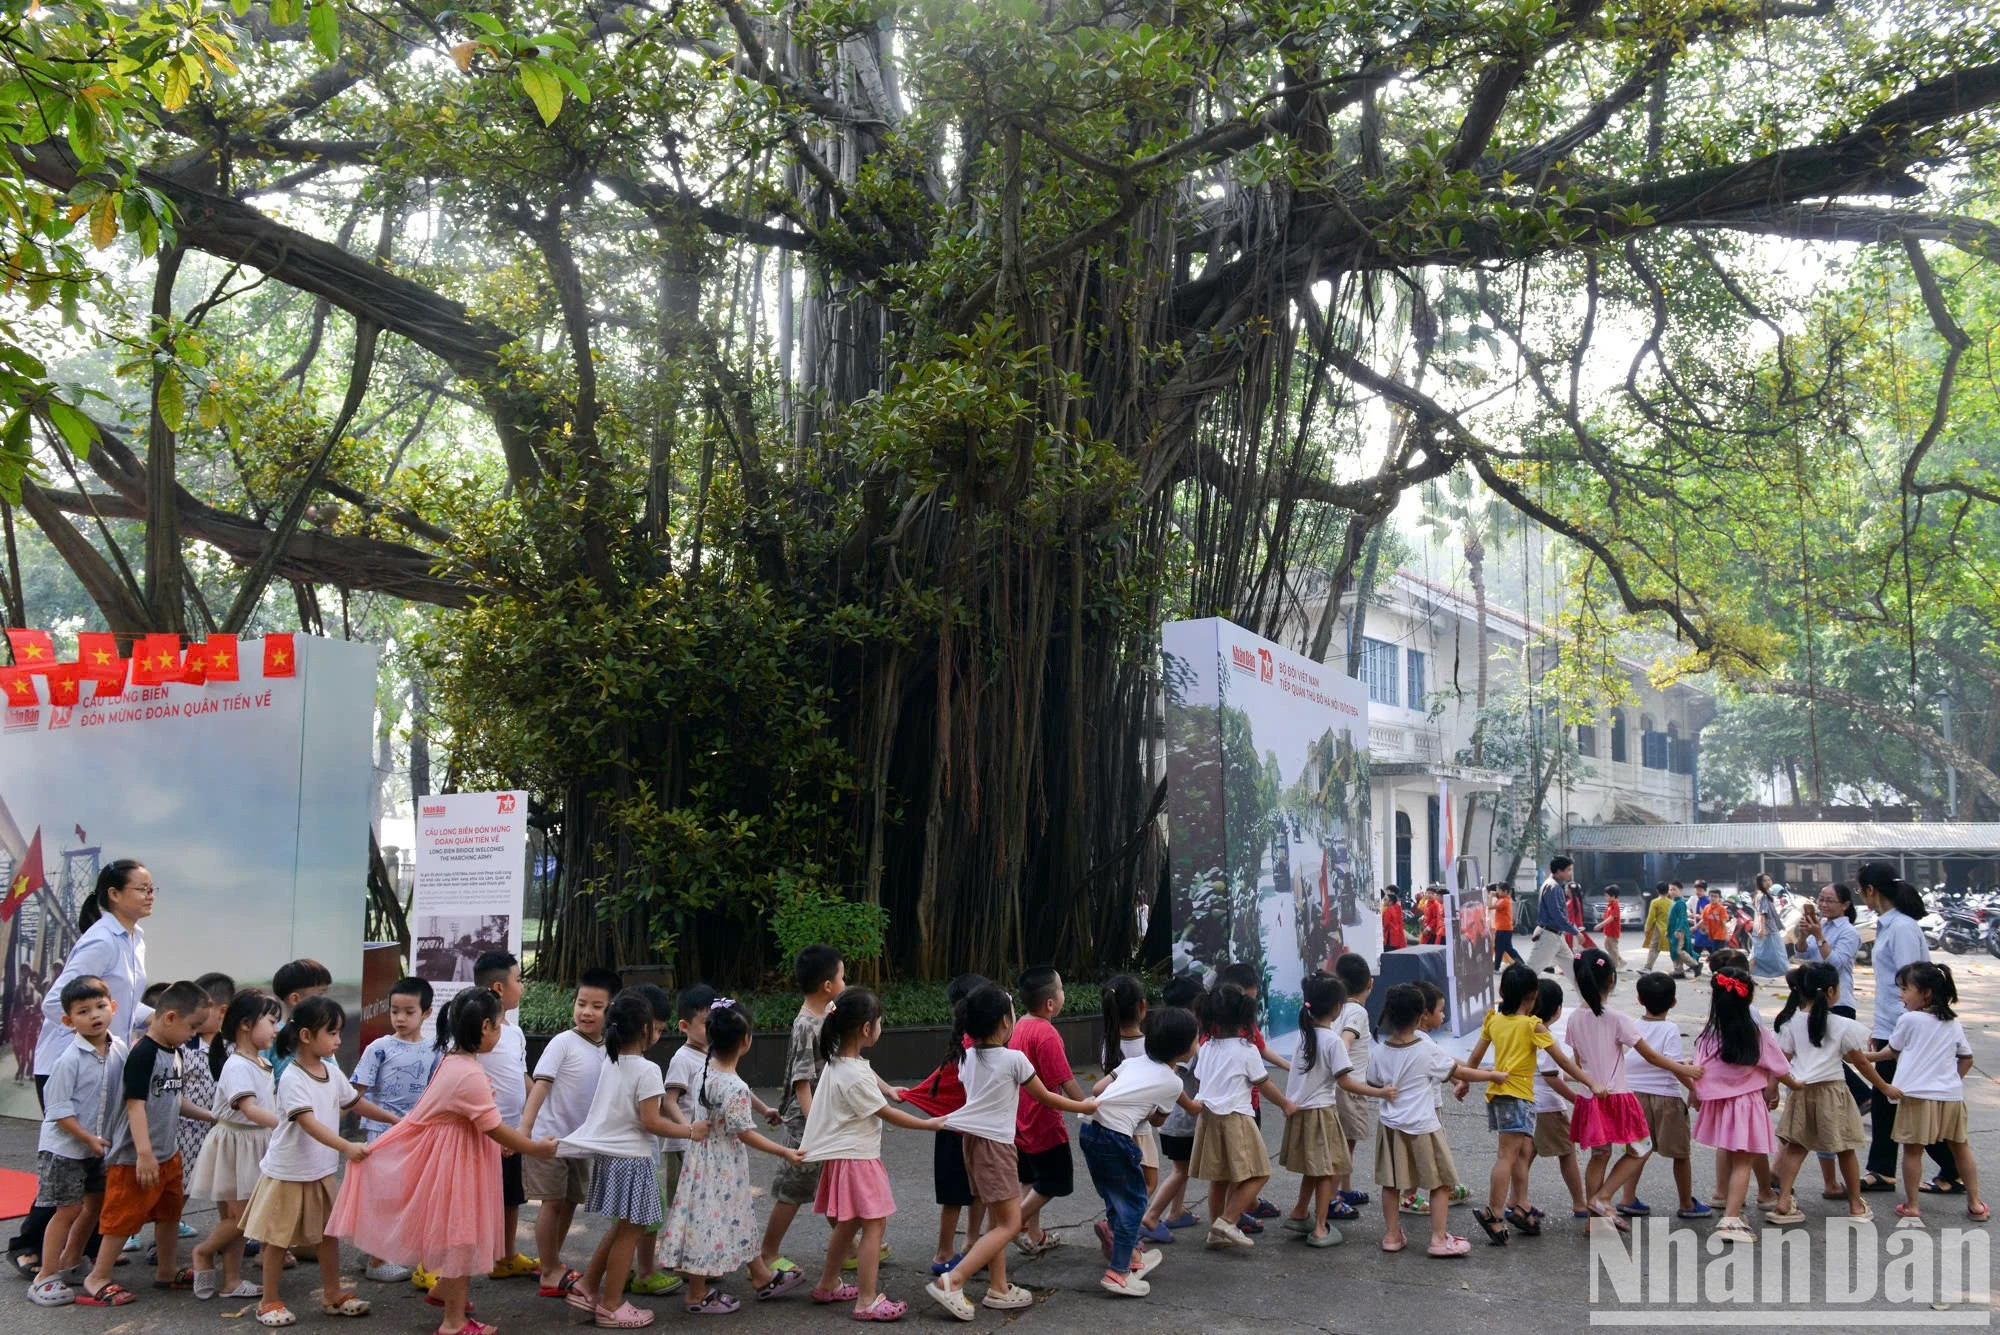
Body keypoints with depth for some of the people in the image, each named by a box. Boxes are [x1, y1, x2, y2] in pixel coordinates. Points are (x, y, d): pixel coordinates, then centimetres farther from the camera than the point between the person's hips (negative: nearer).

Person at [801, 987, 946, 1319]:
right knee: (874, 1224, -5)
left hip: (844, 1154, 10)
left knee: (848, 1223, 21)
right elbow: (888, 1114, -17)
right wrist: (932, 1124, -9)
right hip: (856, 1157, -10)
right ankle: (867, 1301, -2)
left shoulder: (836, 1061, 3)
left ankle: (828, 1284, 33)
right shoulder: (855, 1074, -25)